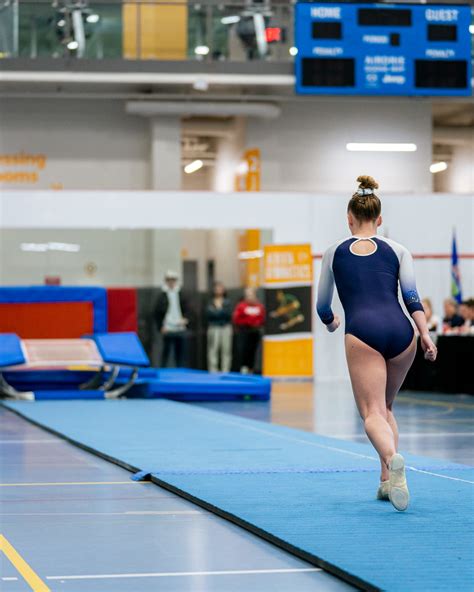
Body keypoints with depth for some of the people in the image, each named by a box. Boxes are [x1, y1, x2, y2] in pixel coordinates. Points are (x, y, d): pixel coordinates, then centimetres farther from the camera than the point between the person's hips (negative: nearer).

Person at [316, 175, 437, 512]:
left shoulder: (335, 252, 18)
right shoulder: (397, 250, 19)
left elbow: (323, 307, 25)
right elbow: (411, 297, 4)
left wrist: (331, 323, 45)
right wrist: (426, 335, -2)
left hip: (362, 332, -2)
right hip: (400, 331, 3)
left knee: (373, 413, -9)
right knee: (386, 406, 23)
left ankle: (393, 459, -42)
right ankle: (388, 481, 14)